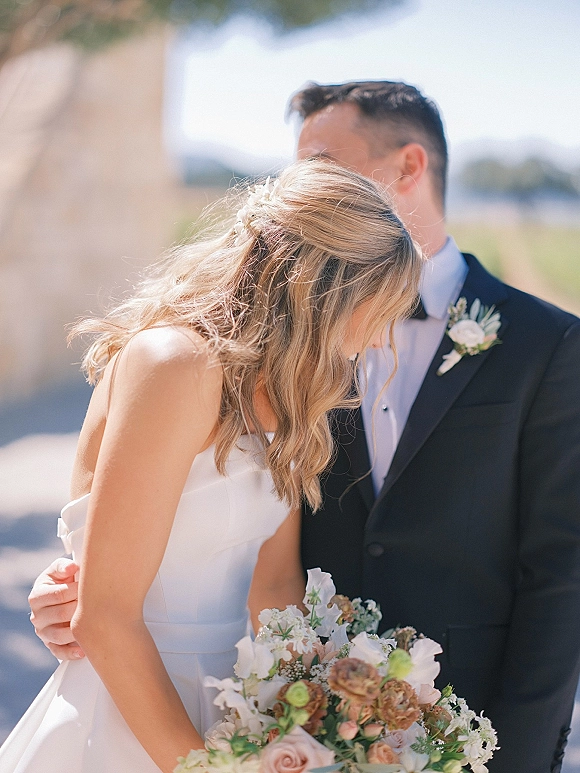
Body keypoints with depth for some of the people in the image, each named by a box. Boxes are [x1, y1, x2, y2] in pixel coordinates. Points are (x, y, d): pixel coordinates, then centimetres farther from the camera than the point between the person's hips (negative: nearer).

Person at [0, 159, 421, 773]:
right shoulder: (175, 364, -21)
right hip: (127, 719, -8)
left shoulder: (281, 389, 4)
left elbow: (280, 577, 6)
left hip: (222, 709, 8)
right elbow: (104, 617, -22)